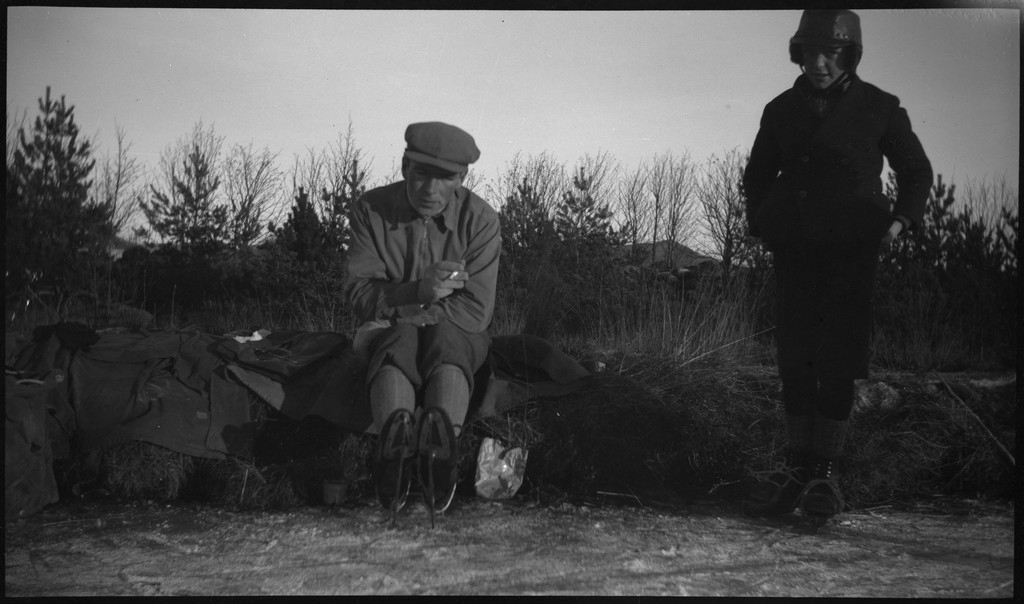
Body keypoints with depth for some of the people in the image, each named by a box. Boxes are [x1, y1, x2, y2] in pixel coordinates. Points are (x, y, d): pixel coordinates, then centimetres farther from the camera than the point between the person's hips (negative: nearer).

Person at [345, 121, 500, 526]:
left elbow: (474, 312, -14)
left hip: (457, 339, -1)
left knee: (444, 337, -35)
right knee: (401, 340, -34)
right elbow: (359, 294, -12)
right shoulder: (371, 210, -6)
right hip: (387, 336, 1)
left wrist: (397, 314, -18)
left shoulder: (480, 220, -9)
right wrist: (418, 290, -31)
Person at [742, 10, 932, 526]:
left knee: (837, 362, -6)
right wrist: (760, 222, 3)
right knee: (795, 360, 2)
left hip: (852, 251, -3)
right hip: (793, 250, 3)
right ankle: (797, 467, 10)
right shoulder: (781, 111, 8)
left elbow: (916, 172, 10)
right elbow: (757, 176, 20)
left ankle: (825, 472, 2)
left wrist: (901, 219, -6)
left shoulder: (878, 109, 1)